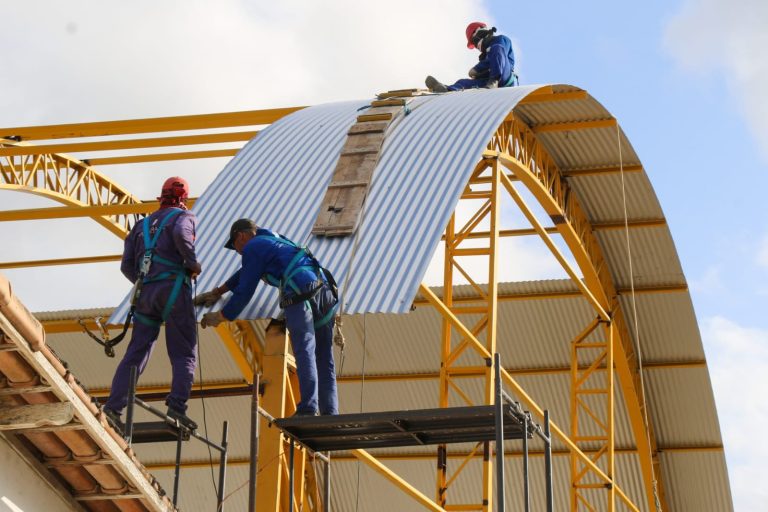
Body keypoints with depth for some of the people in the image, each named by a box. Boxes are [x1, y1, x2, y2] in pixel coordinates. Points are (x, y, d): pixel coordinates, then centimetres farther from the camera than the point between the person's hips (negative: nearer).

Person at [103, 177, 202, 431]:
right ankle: (177, 405, -23)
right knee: (184, 354, -5)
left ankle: (114, 403, -11)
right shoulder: (184, 216, 11)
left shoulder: (142, 225, 27)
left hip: (146, 292, 5)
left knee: (136, 353, 3)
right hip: (173, 287, -5)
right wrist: (193, 263, -4)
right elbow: (181, 234, -15)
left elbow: (127, 266, 18)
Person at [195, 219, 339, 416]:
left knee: (304, 351, -18)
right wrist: (217, 292, 55)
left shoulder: (253, 246, 8)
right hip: (324, 288, 8)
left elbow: (245, 291, 6)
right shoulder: (273, 239, 36)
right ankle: (330, 413, 0)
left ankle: (308, 409, -30)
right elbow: (246, 272, 49)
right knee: (324, 358, 7)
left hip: (300, 294, -8)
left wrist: (220, 317, 19)